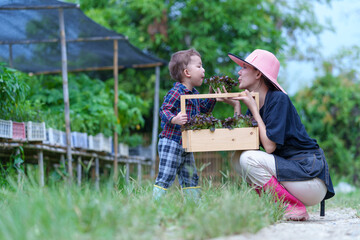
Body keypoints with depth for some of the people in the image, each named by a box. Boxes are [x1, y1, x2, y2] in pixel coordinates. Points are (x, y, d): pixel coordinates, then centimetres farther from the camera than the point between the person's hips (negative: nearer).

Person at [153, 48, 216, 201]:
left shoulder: (194, 94, 14)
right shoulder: (176, 92, -15)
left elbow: (204, 109, 28)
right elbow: (164, 110, -22)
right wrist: (174, 119, -41)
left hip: (186, 145, 9)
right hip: (171, 142, -9)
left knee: (191, 179, 14)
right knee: (165, 178, -9)